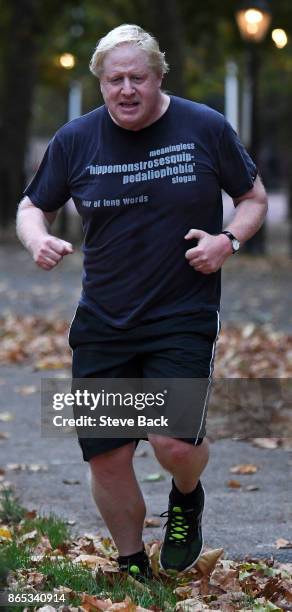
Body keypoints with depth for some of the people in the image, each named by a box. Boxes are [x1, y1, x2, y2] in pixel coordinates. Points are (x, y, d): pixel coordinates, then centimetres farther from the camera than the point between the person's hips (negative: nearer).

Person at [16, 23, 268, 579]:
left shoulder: (205, 128, -3)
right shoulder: (75, 140, 1)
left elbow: (254, 198, 9)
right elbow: (32, 206, 13)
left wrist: (229, 240, -11)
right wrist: (38, 240, -10)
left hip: (184, 319, -2)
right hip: (102, 325, 2)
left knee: (175, 444, -17)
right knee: (107, 458, 2)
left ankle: (187, 500, 20)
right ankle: (132, 566, 26)